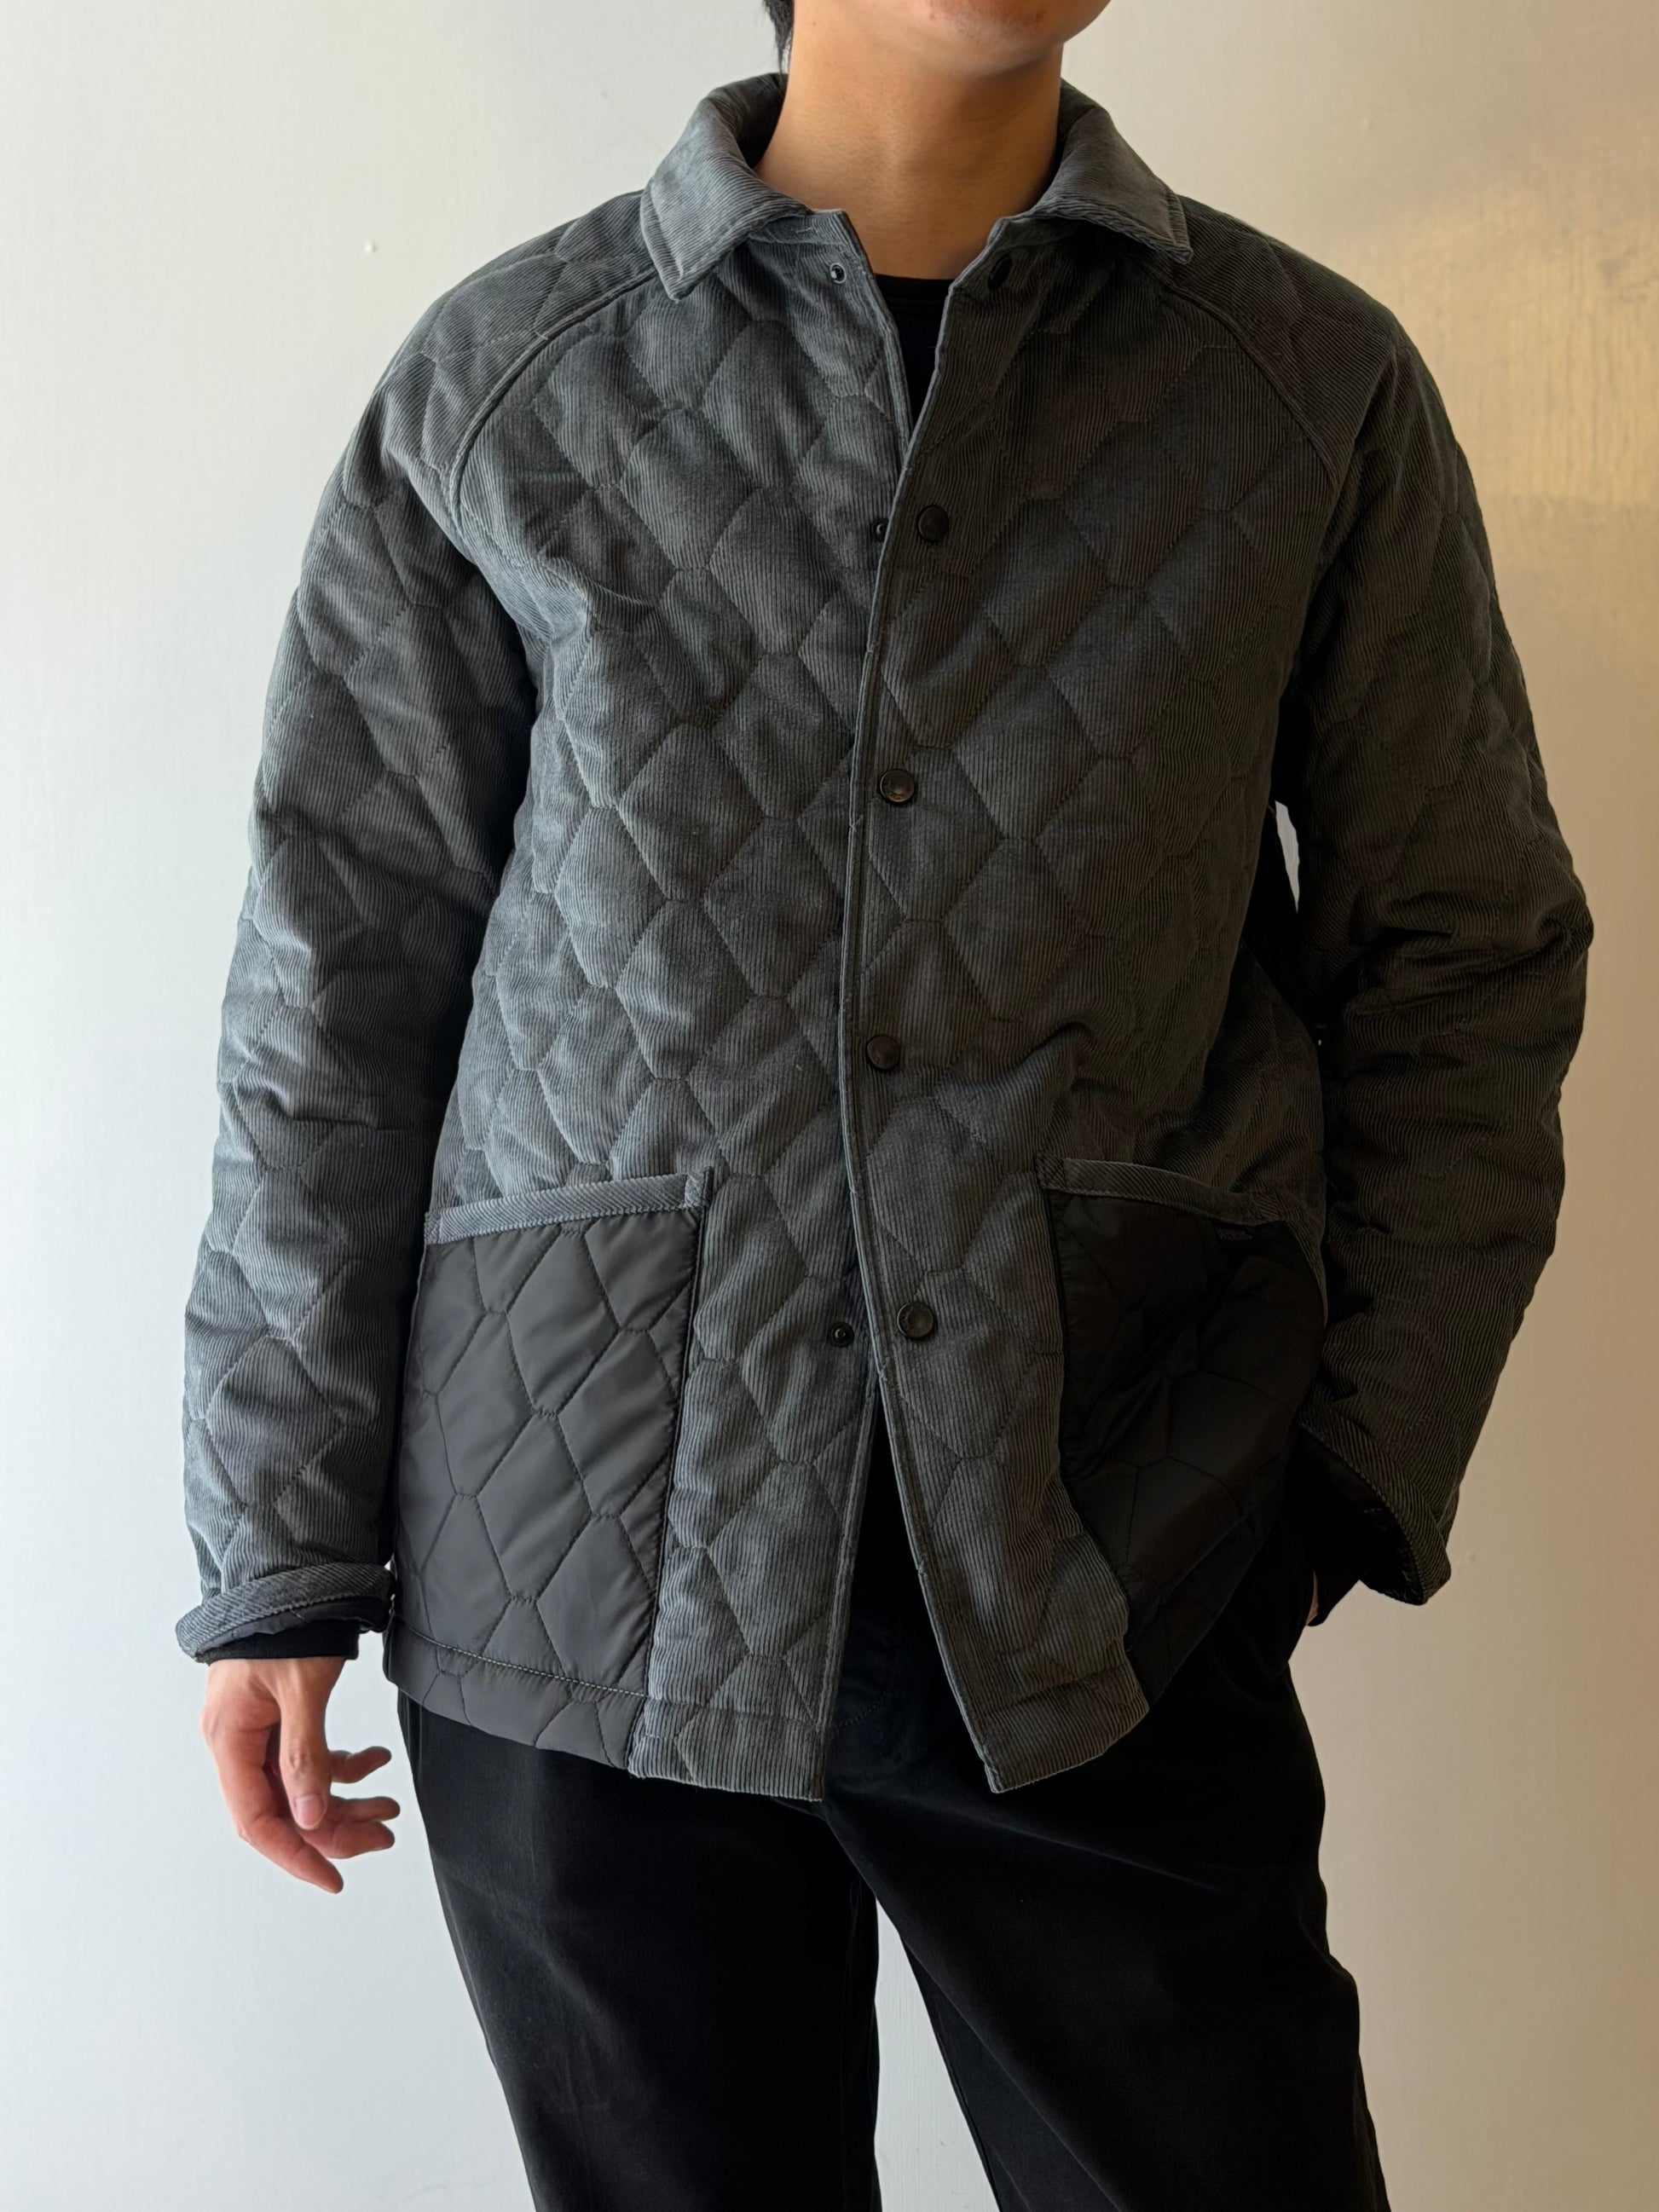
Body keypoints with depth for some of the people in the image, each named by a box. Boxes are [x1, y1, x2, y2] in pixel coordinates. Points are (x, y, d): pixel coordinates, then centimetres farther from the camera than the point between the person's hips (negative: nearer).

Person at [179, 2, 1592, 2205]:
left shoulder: (1314, 384, 5)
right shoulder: (499, 387, 2)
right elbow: (338, 986, 3)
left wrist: (1367, 1468, 0)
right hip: (585, 1587, 0)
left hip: (1108, 1609, 1)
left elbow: (1463, 961, 8)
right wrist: (279, 1561, 2)